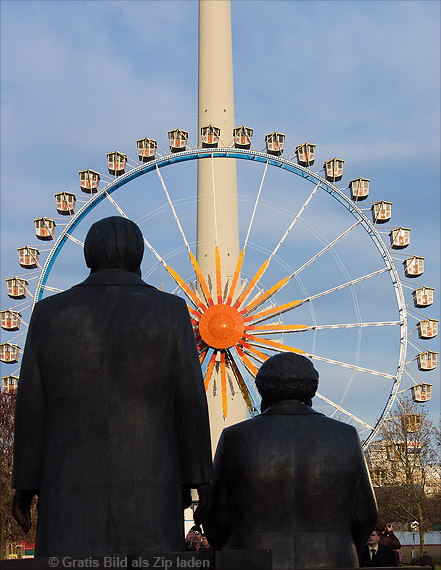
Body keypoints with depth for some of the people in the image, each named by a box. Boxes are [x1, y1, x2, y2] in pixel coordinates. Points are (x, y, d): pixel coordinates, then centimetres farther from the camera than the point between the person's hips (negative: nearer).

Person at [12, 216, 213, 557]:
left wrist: (25, 484, 10)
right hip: (146, 485, -1)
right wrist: (197, 478, 4)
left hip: (72, 486, 1)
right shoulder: (168, 312, -4)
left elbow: (32, 406, 2)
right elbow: (190, 401, -4)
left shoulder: (50, 314, 0)